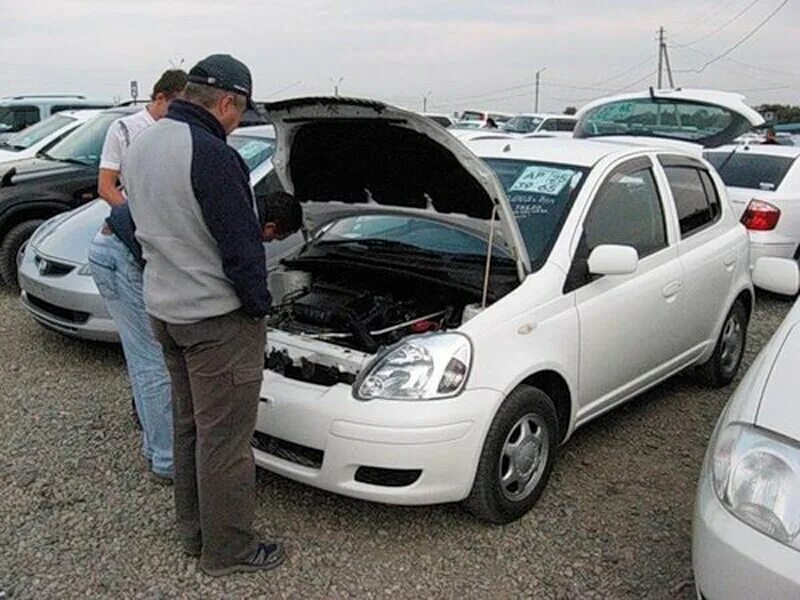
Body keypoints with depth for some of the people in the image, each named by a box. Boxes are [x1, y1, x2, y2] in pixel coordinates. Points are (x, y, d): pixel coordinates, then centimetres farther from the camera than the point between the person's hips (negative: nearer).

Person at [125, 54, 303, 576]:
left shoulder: (142, 147, 7)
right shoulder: (212, 156, -23)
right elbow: (240, 248, -21)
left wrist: (255, 229, 19)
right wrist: (259, 304, -6)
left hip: (165, 308, 10)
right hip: (217, 319, -9)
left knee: (189, 425, 21)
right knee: (225, 438, 4)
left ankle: (194, 532, 35)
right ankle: (228, 550, 19)